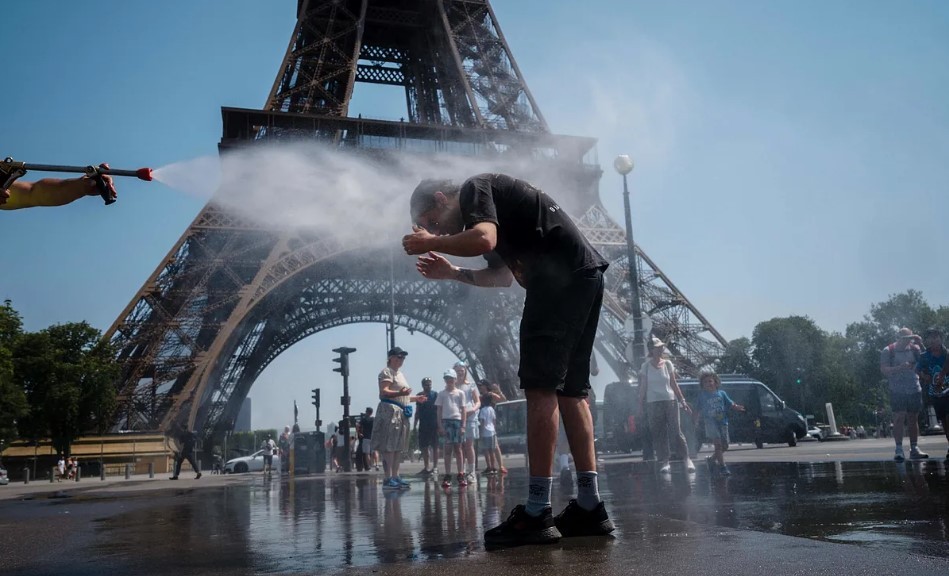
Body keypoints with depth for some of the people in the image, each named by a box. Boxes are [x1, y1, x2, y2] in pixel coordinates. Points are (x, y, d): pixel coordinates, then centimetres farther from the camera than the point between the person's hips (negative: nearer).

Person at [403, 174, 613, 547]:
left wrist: (430, 243, -6)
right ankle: (590, 507, 9)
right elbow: (503, 274, 33)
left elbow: (484, 240, -20)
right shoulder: (490, 203, 29)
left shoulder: (473, 189, 1)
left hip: (561, 276, -10)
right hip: (585, 277, 10)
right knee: (570, 389, 9)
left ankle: (537, 513, -12)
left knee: (540, 386, -11)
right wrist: (452, 273, 29)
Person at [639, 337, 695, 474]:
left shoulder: (668, 364, 6)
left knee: (676, 431, -4)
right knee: (658, 434, 0)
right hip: (653, 403, -1)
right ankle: (664, 462, 5)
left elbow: (674, 384, 12)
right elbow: (643, 387, 4)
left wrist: (682, 400, 10)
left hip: (670, 400, 1)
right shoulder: (646, 366, 1)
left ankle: (687, 459, 1)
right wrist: (640, 404, 1)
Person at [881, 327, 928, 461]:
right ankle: (899, 450, -10)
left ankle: (914, 449, 16)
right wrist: (900, 367, -25)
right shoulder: (888, 351, -3)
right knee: (899, 419, -10)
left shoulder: (915, 349, 8)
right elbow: (884, 369, -9)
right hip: (897, 391, -4)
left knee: (913, 419, 9)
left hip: (914, 390, 4)